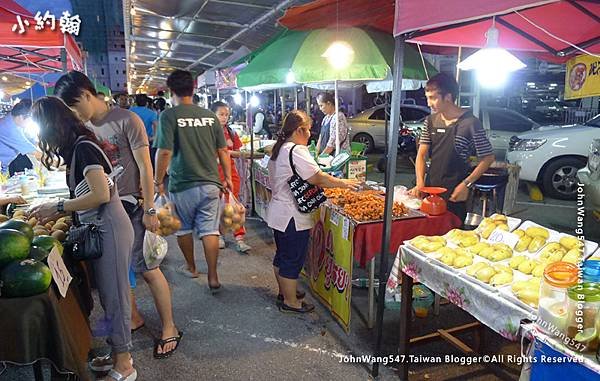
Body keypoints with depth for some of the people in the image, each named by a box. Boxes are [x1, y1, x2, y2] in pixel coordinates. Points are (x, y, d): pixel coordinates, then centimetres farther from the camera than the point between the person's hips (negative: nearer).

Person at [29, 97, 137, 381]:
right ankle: (118, 354, 30)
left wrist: (58, 207, -14)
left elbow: (101, 195, -22)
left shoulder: (84, 148, -15)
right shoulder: (77, 148, 12)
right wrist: (56, 215, 8)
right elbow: (86, 196, 14)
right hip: (98, 229, 9)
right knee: (107, 294, 16)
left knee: (113, 294, 0)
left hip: (109, 229, -9)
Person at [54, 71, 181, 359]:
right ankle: (133, 318, 32)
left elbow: (144, 167, -13)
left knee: (145, 268, -2)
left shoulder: (126, 120, -12)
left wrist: (149, 210, -14)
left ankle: (169, 327, 13)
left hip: (132, 205, -6)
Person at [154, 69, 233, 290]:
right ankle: (213, 277, 8)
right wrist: (227, 177, 14)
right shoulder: (209, 115, 2)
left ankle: (190, 267, 35)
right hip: (210, 183, 3)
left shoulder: (169, 115, -10)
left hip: (182, 185, -2)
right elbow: (223, 150, 5)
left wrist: (158, 181, -4)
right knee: (209, 230, 7)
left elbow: (164, 152, -16)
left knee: (184, 228, 18)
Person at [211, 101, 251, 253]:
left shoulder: (231, 132, 7)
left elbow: (238, 154, 10)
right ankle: (219, 235, 25)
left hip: (231, 172, 3)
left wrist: (229, 151, -10)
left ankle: (239, 239, 2)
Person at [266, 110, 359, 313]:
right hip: (292, 218, -10)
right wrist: (344, 183, -9)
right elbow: (319, 178, -22)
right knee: (293, 260, 3)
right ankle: (290, 302, 17)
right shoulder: (297, 151, -21)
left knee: (282, 256, 21)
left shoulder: (280, 149, 10)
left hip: (279, 212, 10)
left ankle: (284, 292, 38)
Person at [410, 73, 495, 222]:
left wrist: (467, 184, -14)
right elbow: (422, 154, 5)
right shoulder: (431, 121, 5)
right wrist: (420, 183, -7)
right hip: (430, 190, 5)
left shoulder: (470, 123, -12)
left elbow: (488, 158, -6)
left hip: (454, 195, -5)